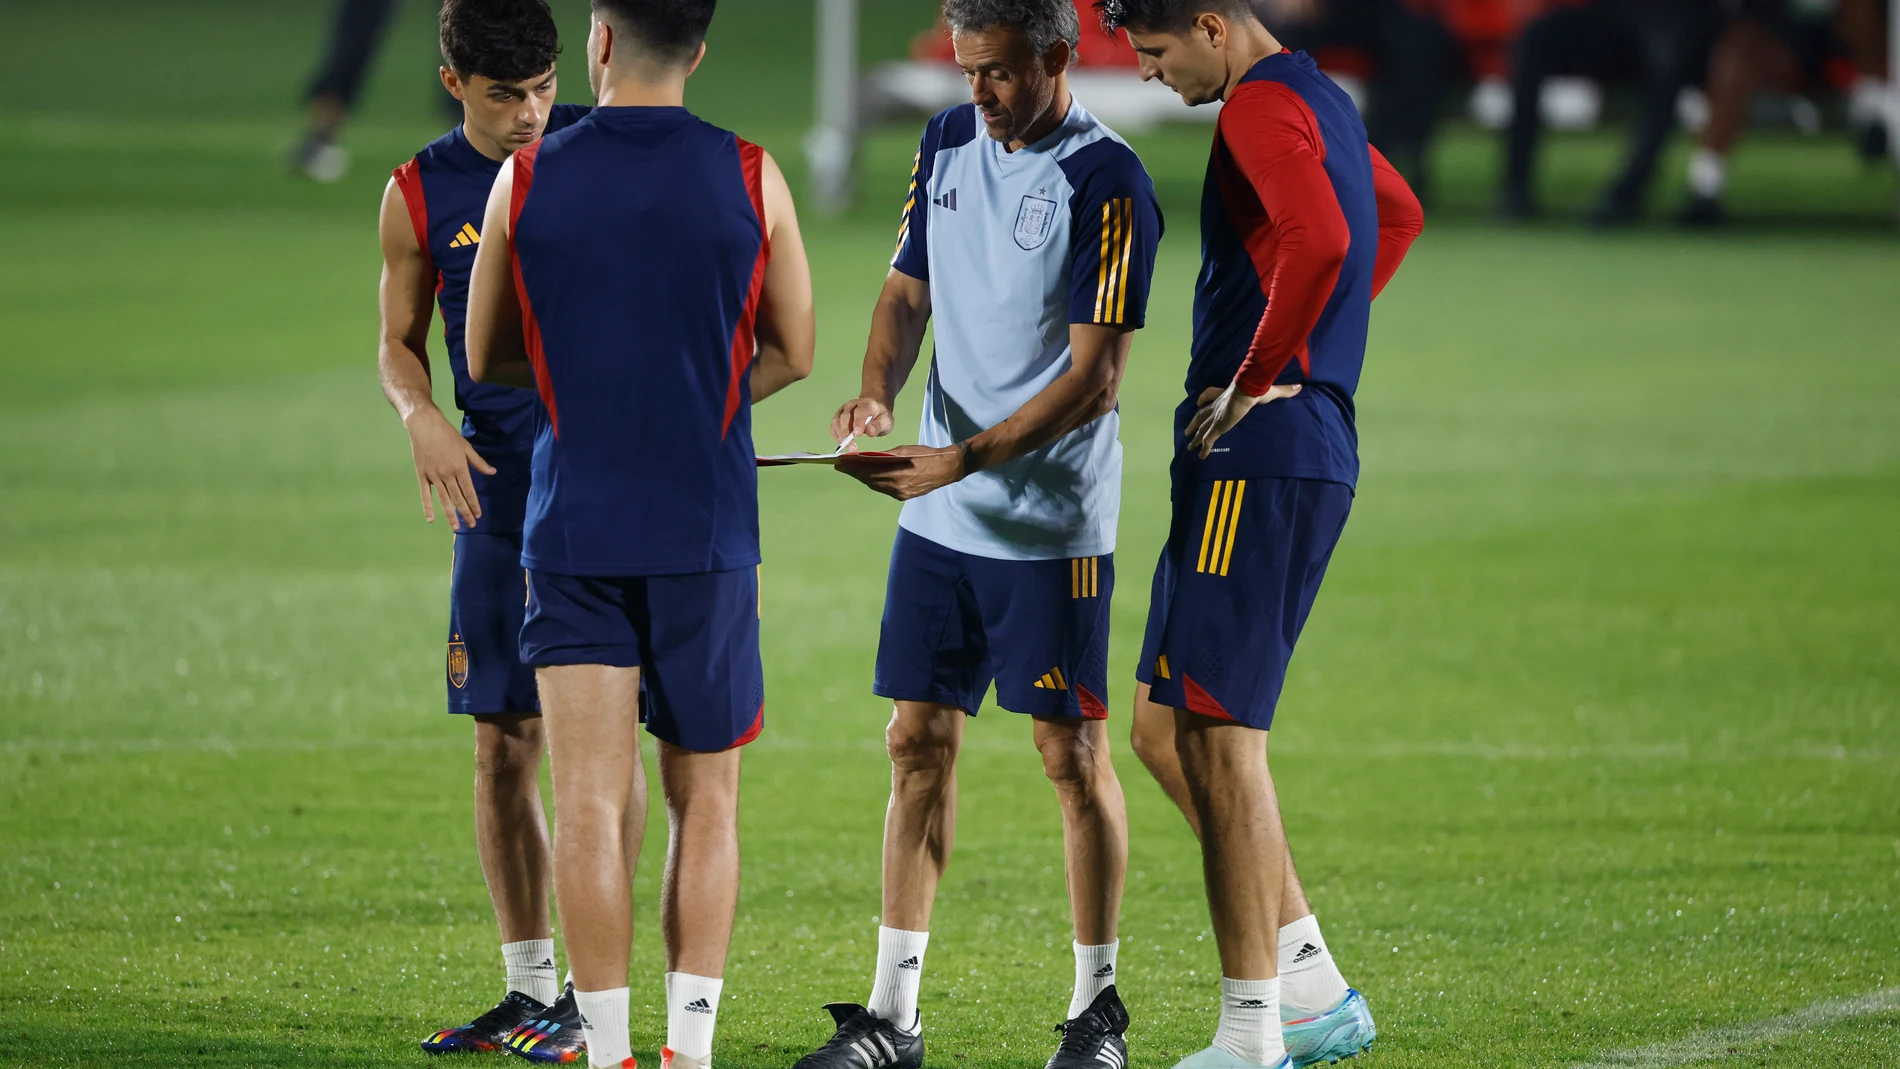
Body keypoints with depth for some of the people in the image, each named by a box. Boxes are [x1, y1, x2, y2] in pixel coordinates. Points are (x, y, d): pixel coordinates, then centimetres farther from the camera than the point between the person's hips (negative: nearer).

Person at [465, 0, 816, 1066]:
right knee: (705, 802, 9)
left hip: (573, 528, 0)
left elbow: (488, 358, 9)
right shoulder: (752, 178, -2)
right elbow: (792, 354, 8)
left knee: (591, 802, -1)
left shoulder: (526, 179, -2)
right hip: (708, 532, 0)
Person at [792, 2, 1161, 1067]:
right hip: (940, 514, 6)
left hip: (1054, 527, -6)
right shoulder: (950, 144, 7)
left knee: (1073, 751, 0)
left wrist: (964, 459, -22)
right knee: (920, 739, 5)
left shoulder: (1105, 180, -14)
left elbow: (1094, 379, -17)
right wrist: (877, 392, -4)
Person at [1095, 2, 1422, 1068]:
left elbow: (1319, 238, -30)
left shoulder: (1262, 108, -13)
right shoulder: (1320, 99, 19)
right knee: (1165, 729, 14)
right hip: (1316, 451, 10)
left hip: (1257, 452, -10)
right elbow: (1398, 215, 36)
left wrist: (1257, 376, -17)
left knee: (1218, 734, -8)